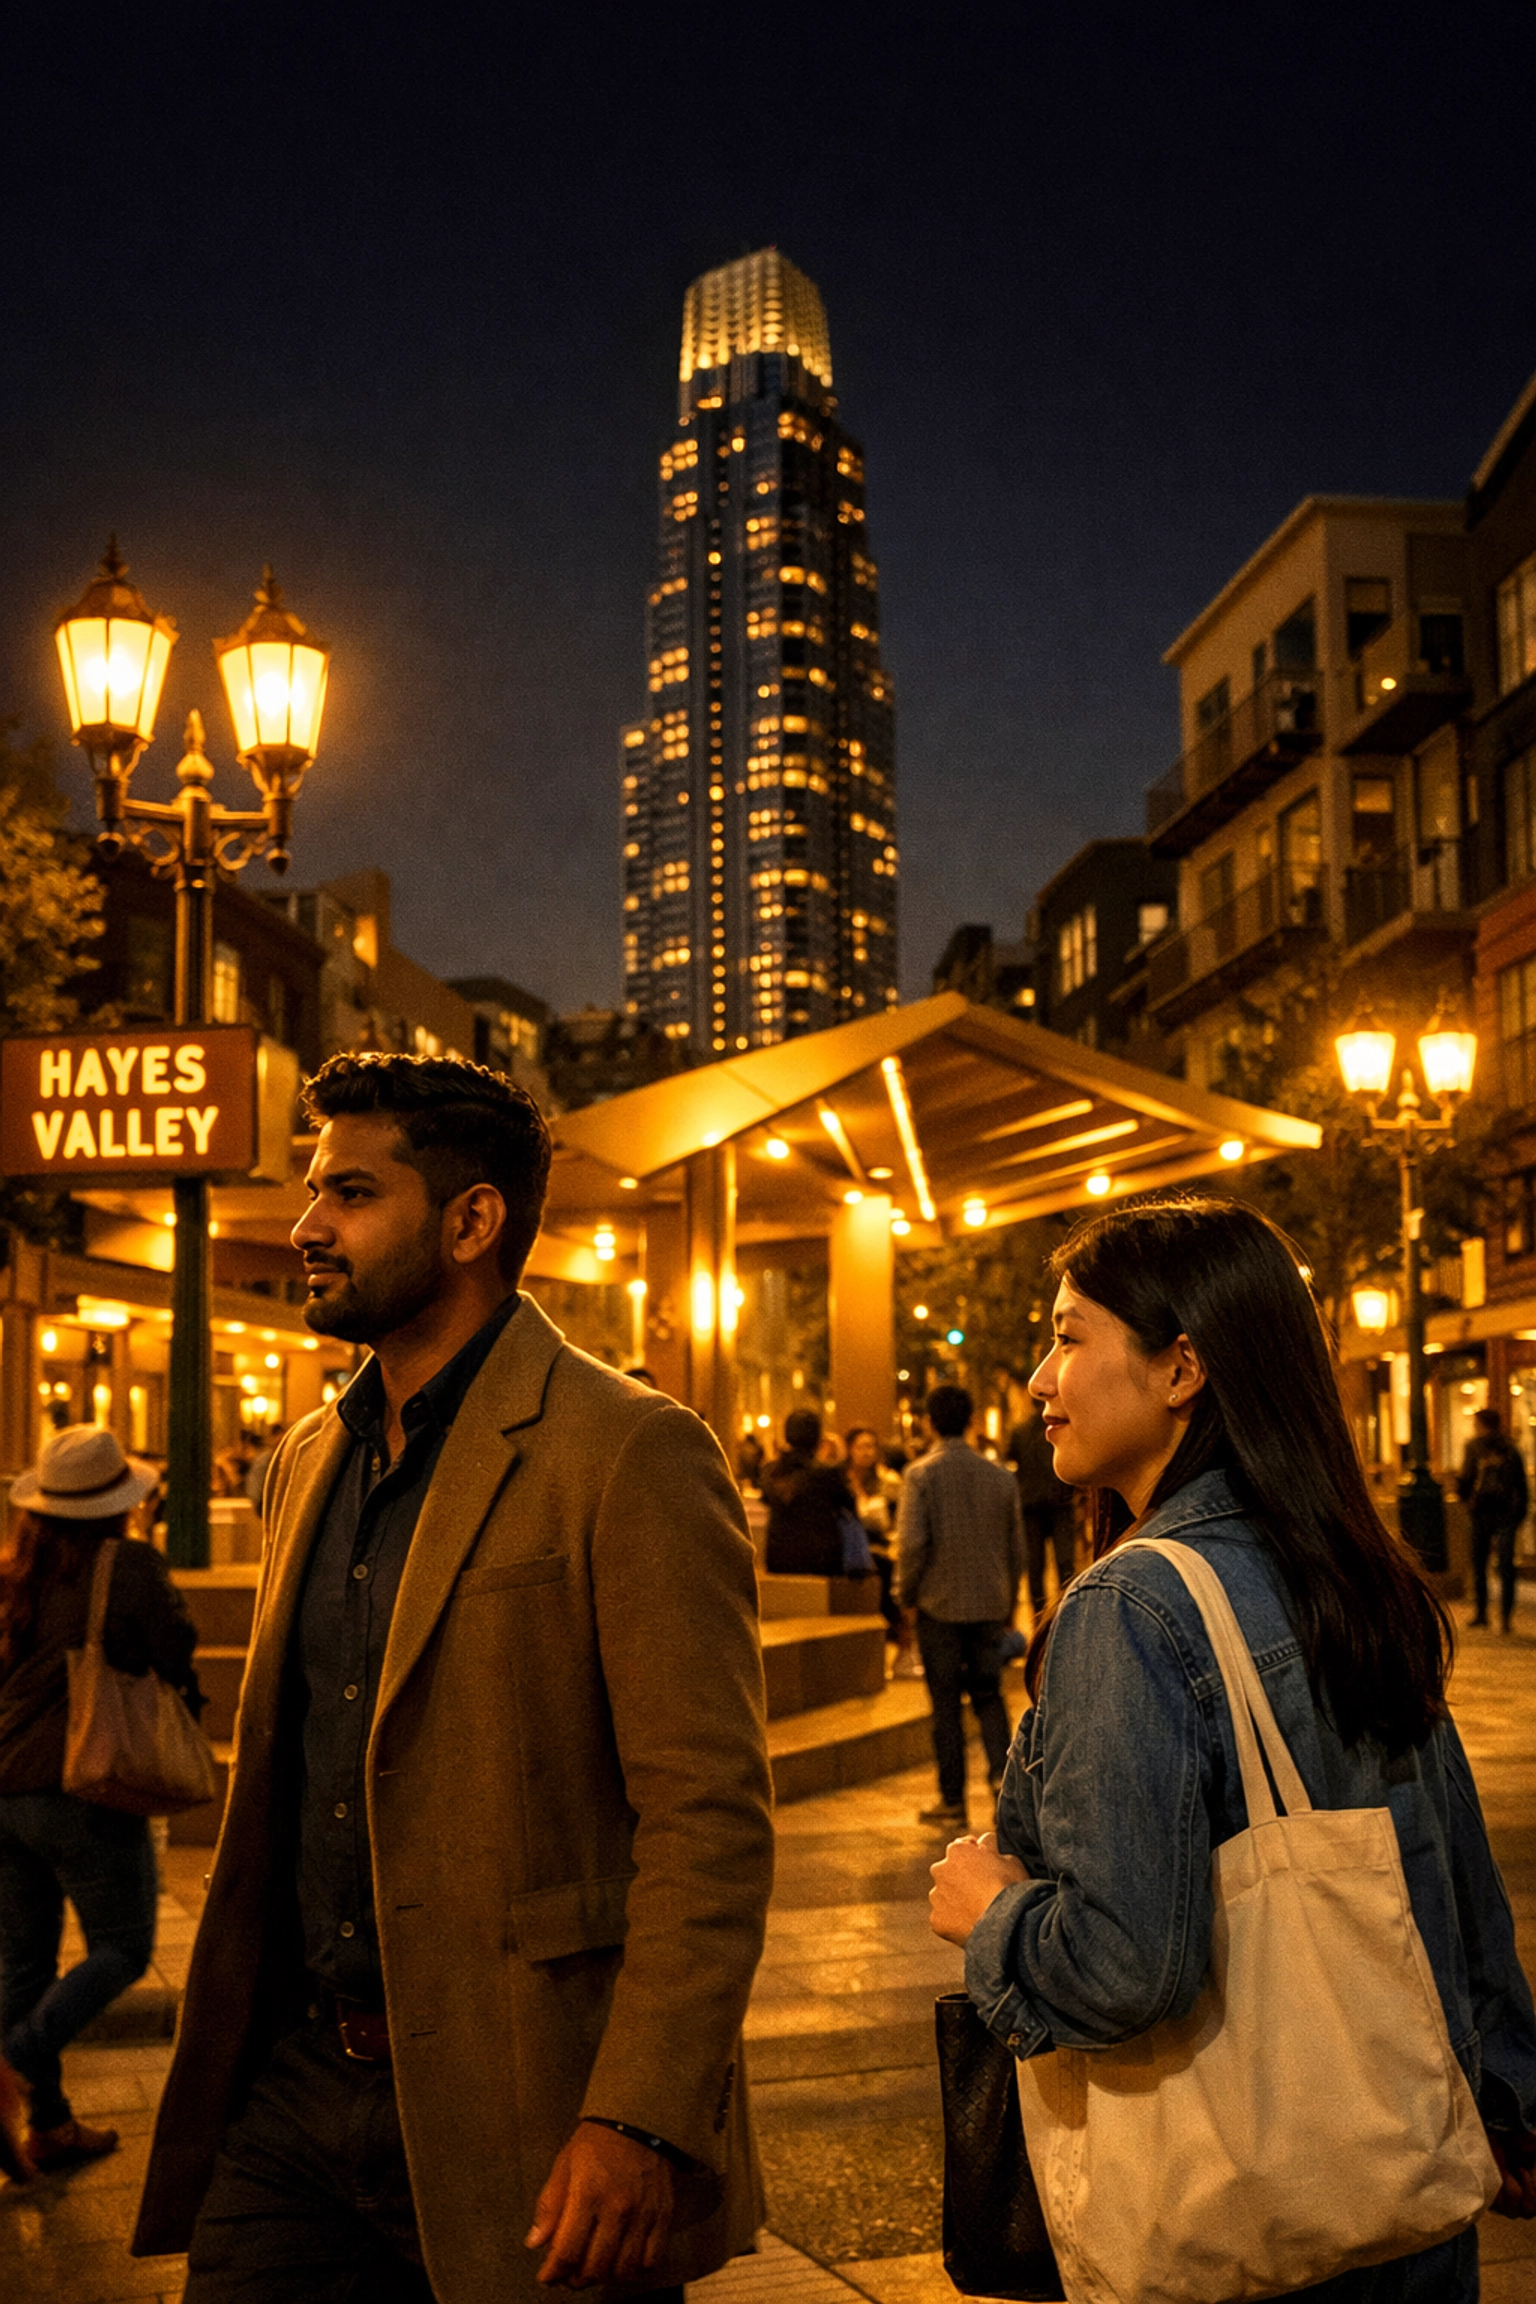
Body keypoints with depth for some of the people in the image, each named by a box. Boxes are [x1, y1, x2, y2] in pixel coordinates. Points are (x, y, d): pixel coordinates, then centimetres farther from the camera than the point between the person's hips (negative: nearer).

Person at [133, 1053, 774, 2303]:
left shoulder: (632, 1452, -14)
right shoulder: (310, 1458, 11)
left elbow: (712, 1819, -17)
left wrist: (639, 2122, -22)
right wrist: (234, 2040, 13)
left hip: (515, 2108, -6)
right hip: (292, 2084, 6)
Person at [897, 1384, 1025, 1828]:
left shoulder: (921, 1474, -9)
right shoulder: (1000, 1476, 5)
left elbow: (912, 1542, -16)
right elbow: (1016, 1546, 9)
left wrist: (907, 1593, -1)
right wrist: (1009, 1601, 20)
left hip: (939, 1605, -3)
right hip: (990, 1604, 3)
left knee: (946, 1703, 5)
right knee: (988, 1694, 14)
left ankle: (952, 1800, 10)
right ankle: (1001, 1769, -8)